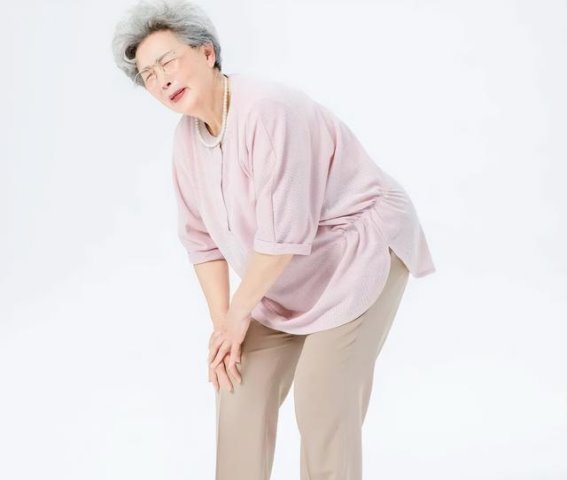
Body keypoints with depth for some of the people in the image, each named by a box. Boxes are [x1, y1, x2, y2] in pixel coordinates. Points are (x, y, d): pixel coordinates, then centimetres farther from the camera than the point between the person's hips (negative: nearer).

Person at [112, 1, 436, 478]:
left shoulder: (267, 110, -29)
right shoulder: (188, 136, -3)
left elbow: (283, 232, -29)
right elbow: (201, 237, 4)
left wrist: (239, 314, -17)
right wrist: (222, 323, -2)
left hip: (361, 249, -8)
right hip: (289, 273, 8)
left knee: (322, 399, -11)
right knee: (241, 389, 5)